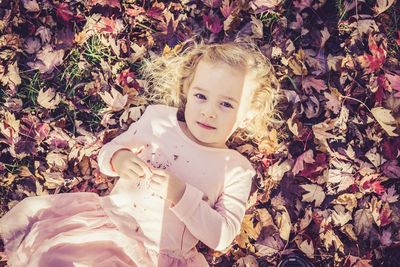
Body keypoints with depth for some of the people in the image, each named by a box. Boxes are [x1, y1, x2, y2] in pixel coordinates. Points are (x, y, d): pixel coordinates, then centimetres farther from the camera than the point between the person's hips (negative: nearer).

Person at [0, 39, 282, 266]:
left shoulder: (236, 170, -2)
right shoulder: (158, 117, 5)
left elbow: (222, 236, -8)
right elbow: (108, 151, 12)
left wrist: (182, 196, -22)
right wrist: (118, 159, -13)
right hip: (108, 216, 3)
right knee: (30, 213, -15)